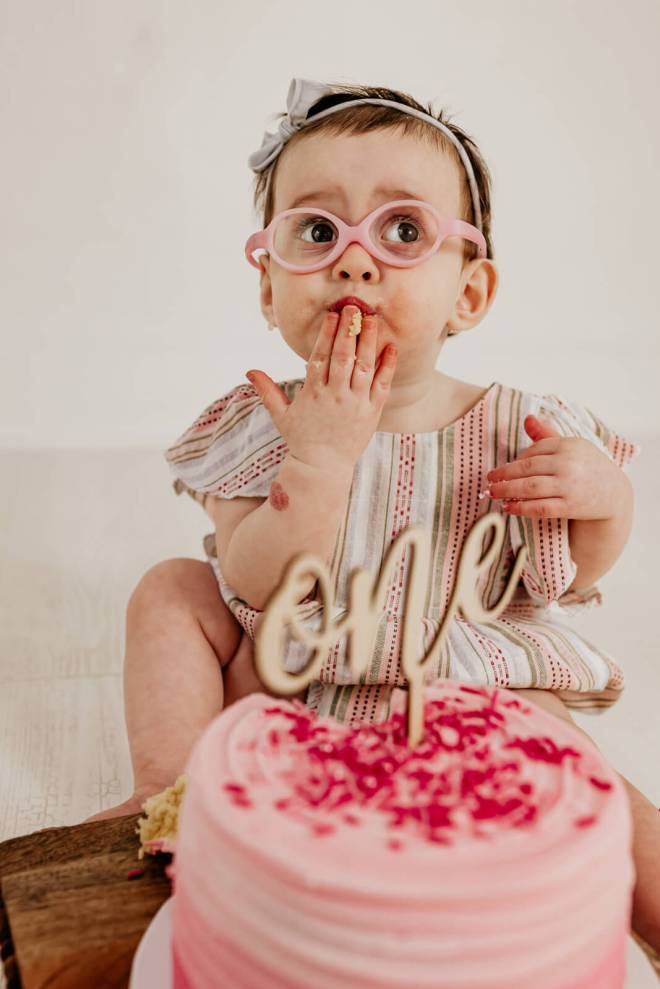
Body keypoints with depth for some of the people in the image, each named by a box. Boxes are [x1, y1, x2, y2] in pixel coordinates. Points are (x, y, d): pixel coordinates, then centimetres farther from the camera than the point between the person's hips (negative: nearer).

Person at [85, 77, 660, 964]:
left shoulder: (520, 430, -11)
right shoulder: (260, 427, -12)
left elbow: (567, 580, 3)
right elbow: (258, 599, -21)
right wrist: (322, 456, -31)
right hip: (288, 703, 2)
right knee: (171, 591, -9)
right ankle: (172, 795, -2)